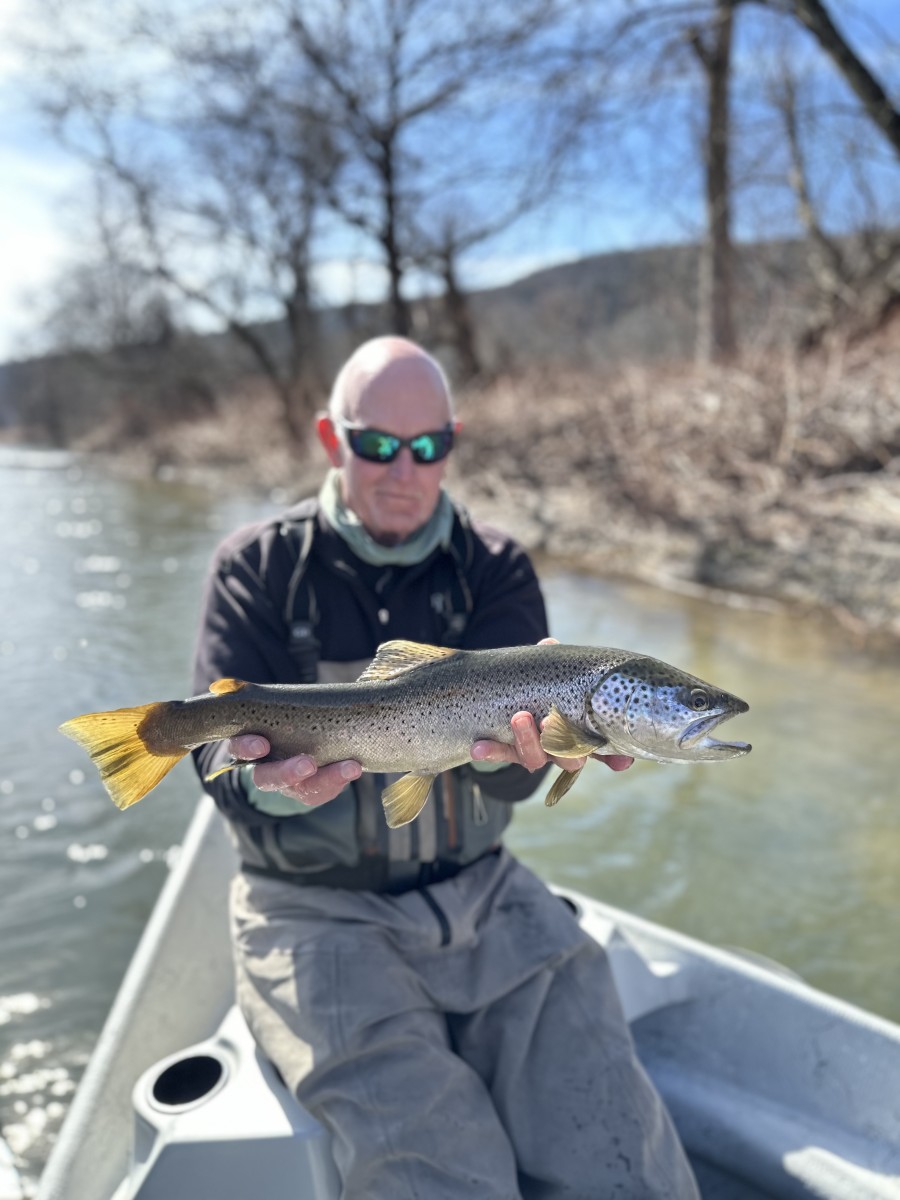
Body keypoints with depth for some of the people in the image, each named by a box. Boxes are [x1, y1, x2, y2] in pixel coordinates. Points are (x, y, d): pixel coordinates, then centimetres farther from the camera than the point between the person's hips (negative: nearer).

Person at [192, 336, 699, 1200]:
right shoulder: (259, 566, -1)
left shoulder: (497, 569, 3)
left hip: (480, 895, 2)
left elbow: (515, 767, -9)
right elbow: (223, 751, -7)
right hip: (317, 911, -1)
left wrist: (509, 745, -32)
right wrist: (271, 782, -30)